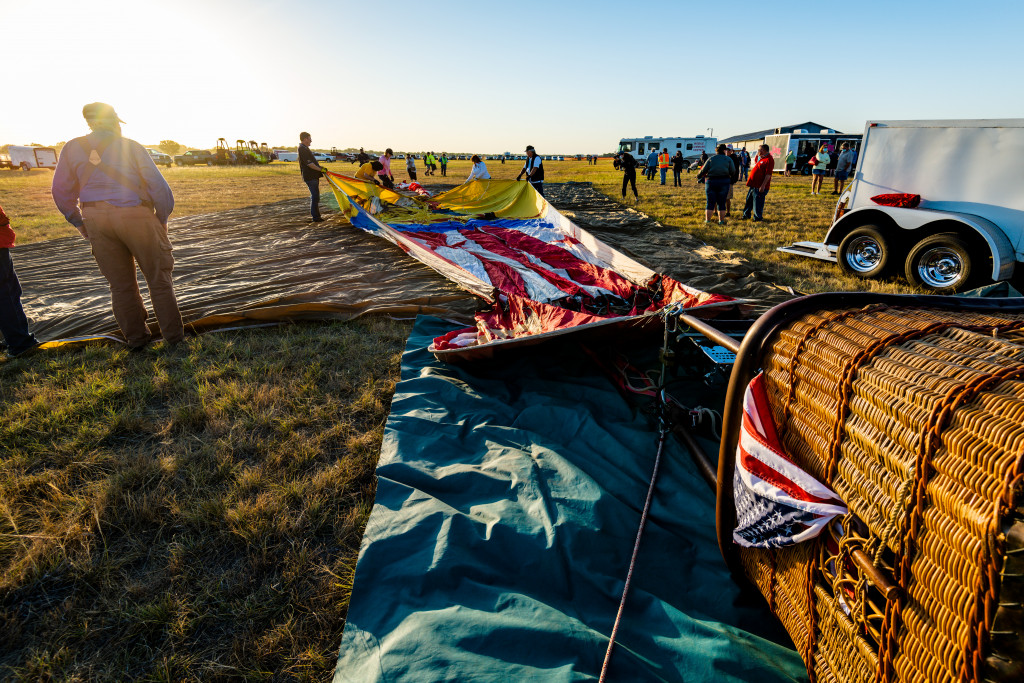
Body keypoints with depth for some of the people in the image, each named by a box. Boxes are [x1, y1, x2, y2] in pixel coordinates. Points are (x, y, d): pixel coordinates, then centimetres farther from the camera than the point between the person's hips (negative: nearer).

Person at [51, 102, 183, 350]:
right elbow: (157, 185, -6)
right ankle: (173, 335, 8)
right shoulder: (131, 147, 0)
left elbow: (62, 191, 10)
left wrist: (79, 222, 21)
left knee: (121, 283, 11)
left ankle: (136, 338, 17)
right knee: (159, 278, 5)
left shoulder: (73, 148, 8)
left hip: (96, 220, 4)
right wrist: (163, 218, 5)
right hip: (136, 216, -3)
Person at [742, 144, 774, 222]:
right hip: (753, 184, 10)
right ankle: (746, 214, 28)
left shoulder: (769, 160, -15)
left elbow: (768, 174, -23)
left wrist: (763, 185, -26)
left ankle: (758, 217, 9)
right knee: (749, 200, 16)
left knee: (758, 202, -2)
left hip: (760, 186, -10)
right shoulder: (761, 158, 16)